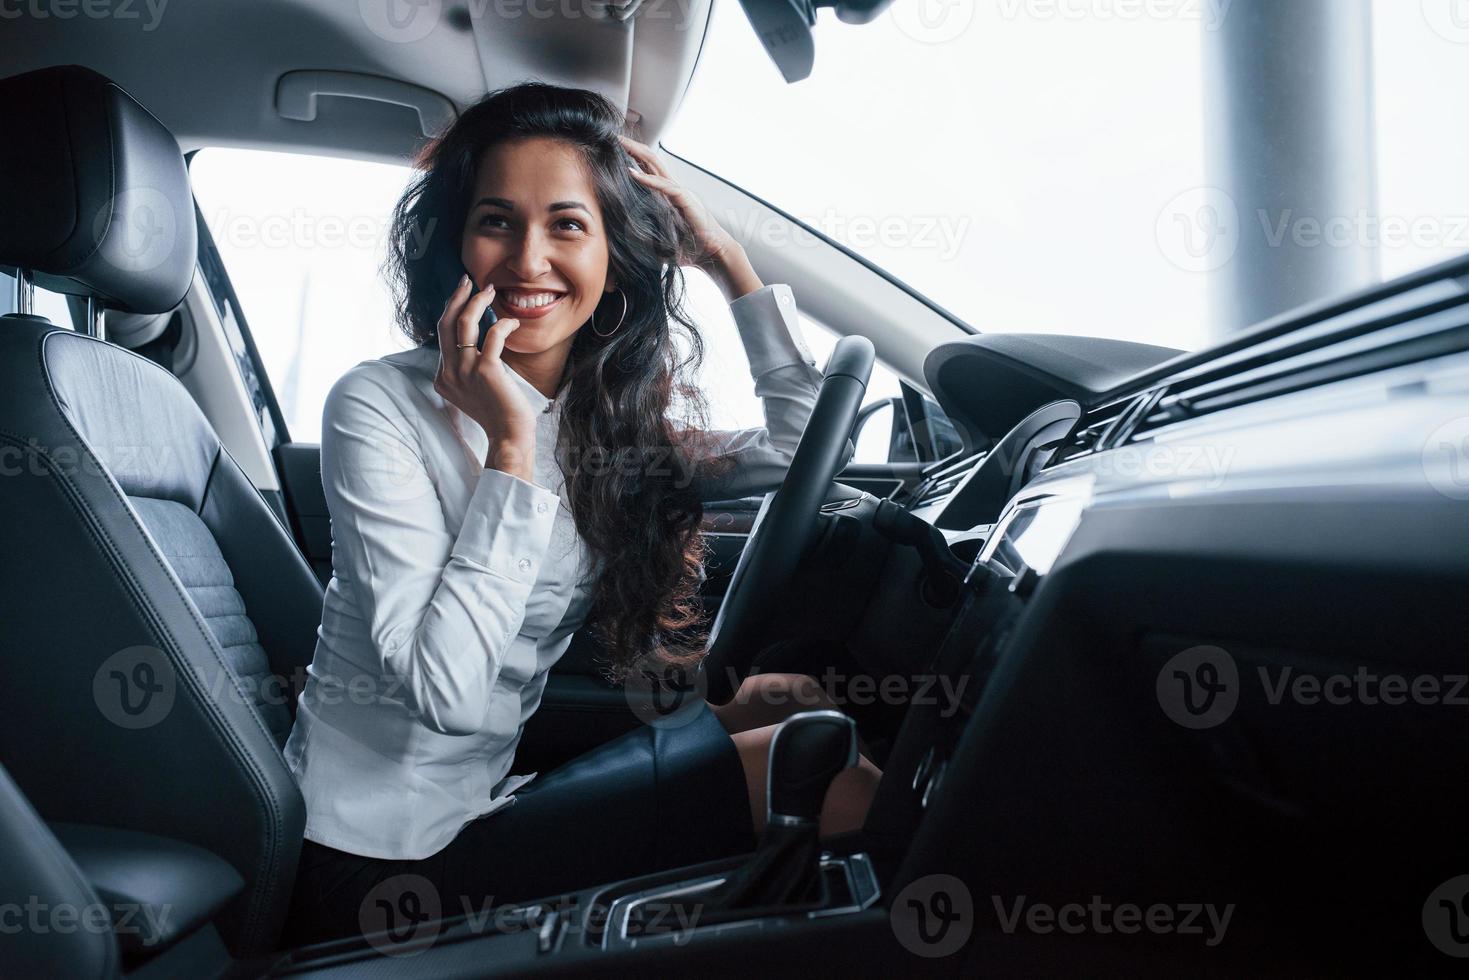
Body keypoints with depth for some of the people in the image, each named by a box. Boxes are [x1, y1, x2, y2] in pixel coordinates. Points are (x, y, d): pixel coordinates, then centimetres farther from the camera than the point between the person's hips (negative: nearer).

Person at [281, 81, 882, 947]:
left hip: (489, 790, 7)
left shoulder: (612, 419, 2)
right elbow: (446, 689, -24)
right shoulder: (379, 409, -17)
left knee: (797, 699, 5)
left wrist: (729, 262, -1)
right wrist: (510, 447, -25)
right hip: (387, 853, -7)